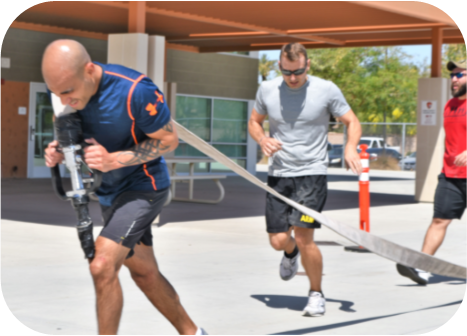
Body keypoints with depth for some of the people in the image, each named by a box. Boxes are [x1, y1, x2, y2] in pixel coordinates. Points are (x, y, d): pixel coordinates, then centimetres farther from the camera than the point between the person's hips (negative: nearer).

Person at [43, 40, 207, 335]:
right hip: (109, 191, 8)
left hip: (143, 187, -8)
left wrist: (114, 160, -28)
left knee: (102, 266, -21)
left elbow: (169, 140, -17)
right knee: (144, 272, 18)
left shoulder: (135, 91, -29)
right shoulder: (69, 87, -9)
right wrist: (60, 151, -16)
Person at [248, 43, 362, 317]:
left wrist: (350, 147, -19)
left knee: (304, 237, -15)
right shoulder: (267, 90, 2)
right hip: (279, 174, 3)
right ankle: (291, 253, 41)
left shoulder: (327, 90, -6)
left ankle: (317, 294, 9)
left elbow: (353, 122, 2)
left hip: (312, 173, -3)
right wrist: (263, 140, -6)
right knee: (278, 240, 1)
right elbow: (254, 122, 16)